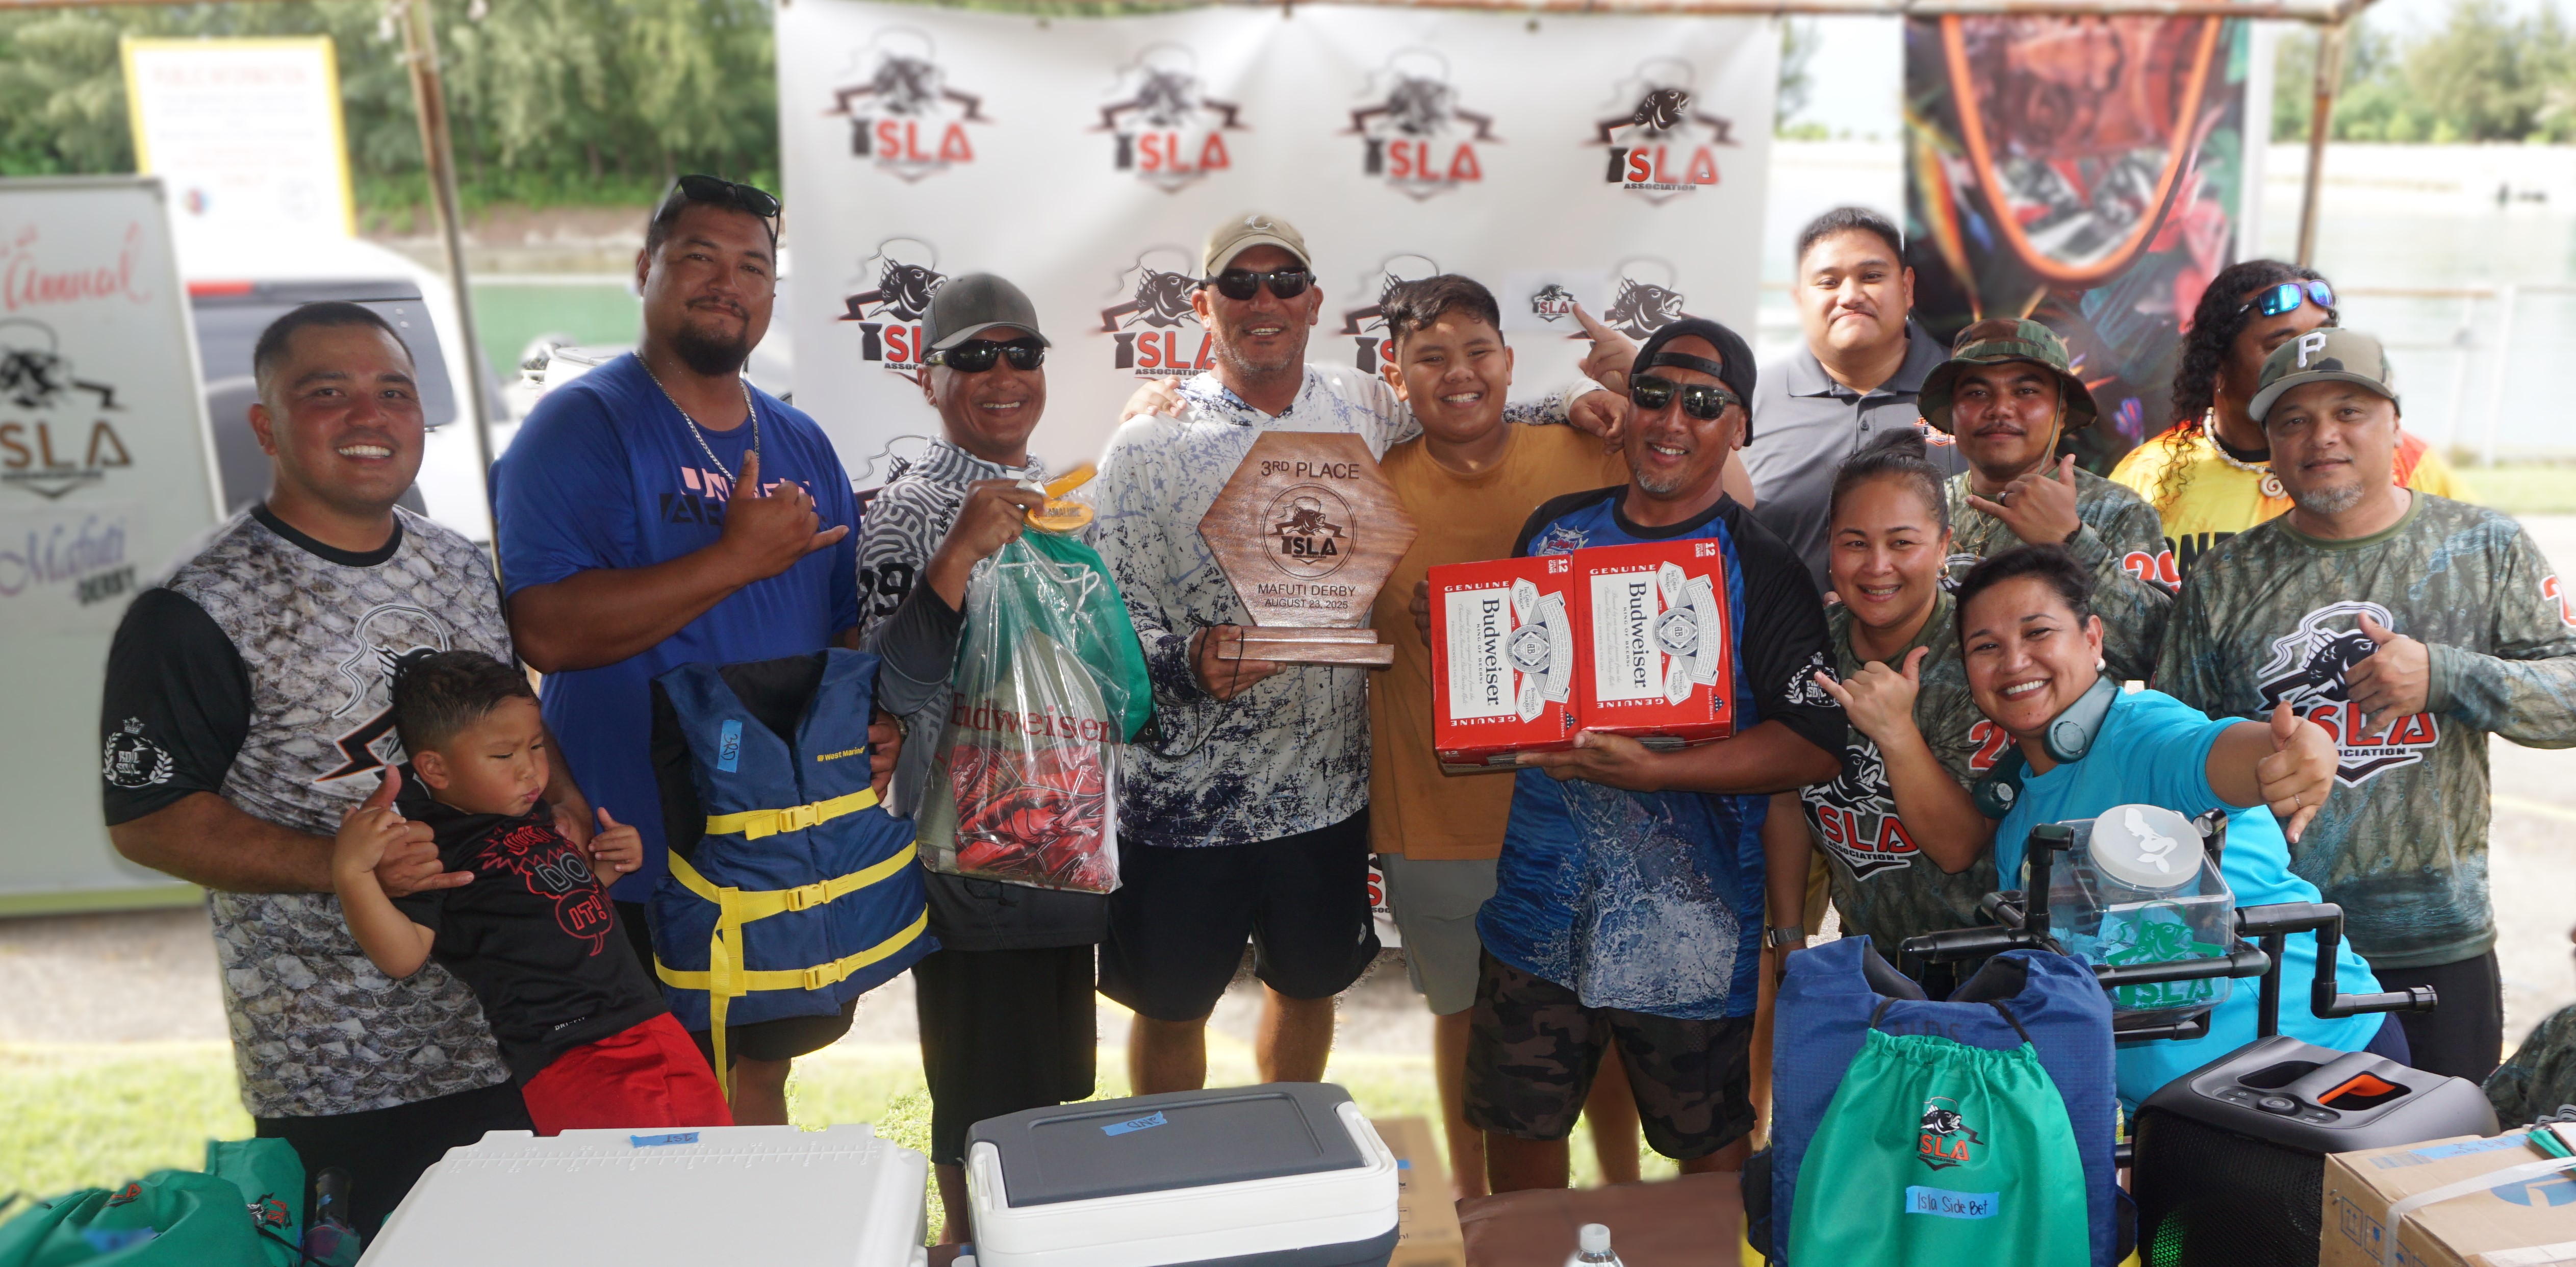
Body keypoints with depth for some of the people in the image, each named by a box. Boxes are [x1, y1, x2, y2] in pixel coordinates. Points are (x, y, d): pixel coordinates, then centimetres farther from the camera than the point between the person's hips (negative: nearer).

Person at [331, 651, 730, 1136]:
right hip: (565, 1054, -8)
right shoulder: (431, 846, -8)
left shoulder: (536, 814, 15)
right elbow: (402, 956, -17)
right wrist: (352, 873, -28)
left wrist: (604, 869, 12)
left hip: (650, 1018, 8)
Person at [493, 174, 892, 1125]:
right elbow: (546, 630, -23)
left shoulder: (802, 443, 11)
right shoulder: (581, 425, -10)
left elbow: (849, 620, 17)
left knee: (761, 1079, 21)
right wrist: (740, 556, -22)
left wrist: (875, 723, -3)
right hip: (642, 861, -6)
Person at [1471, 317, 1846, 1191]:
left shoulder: (1761, 569, -8)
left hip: (1690, 924, -4)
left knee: (1709, 1150, 14)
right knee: (1518, 1127, 16)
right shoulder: (1555, 530, 6)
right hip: (1541, 904, 4)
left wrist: (1651, 770, -23)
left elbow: (1813, 746, -15)